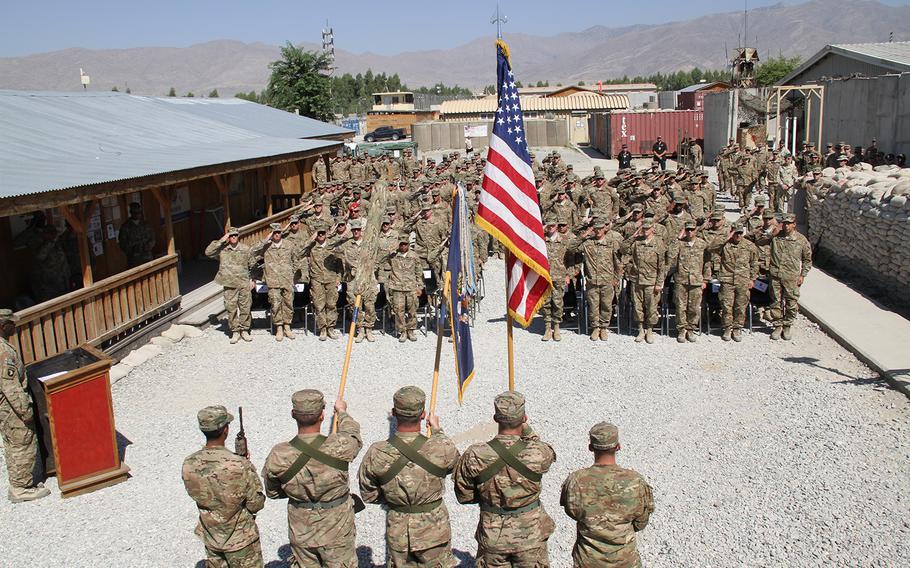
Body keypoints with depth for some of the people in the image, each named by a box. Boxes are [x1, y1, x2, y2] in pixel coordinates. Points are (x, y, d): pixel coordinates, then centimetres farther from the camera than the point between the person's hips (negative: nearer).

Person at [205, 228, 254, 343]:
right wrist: (221, 241, -12)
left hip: (244, 283, 1)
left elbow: (252, 265, 15)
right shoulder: (222, 249, 3)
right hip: (229, 284, -1)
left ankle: (244, 330, 16)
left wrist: (252, 280, 9)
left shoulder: (245, 249, 8)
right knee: (231, 309, 1)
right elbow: (208, 252, -11)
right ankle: (235, 332, 10)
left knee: (245, 308, 4)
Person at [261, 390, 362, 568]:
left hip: (301, 533, 2)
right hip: (337, 532, -2)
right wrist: (342, 412, 20)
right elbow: (352, 433, 0)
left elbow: (272, 493, 0)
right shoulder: (340, 447, -26)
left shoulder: (278, 456, -19)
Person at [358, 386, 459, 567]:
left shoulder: (376, 454, -18)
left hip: (398, 533, 2)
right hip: (434, 531, -1)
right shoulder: (442, 448, -23)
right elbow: (453, 462, 3)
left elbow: (368, 496, -4)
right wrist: (437, 430, 16)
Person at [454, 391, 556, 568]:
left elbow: (464, 496, -4)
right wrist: (527, 430, 5)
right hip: (530, 536, -1)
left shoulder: (474, 457, -19)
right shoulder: (539, 453, -22)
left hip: (492, 537, 1)